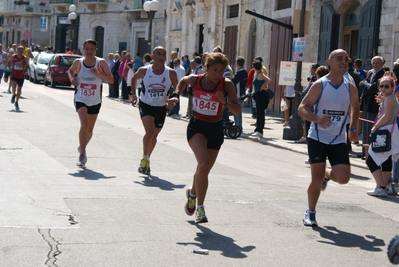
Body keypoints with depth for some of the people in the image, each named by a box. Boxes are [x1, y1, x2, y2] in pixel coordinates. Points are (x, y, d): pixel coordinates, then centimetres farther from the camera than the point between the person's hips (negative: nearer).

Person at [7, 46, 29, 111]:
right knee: (14, 85, -24)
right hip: (14, 75, -1)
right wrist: (9, 67, -5)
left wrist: (25, 68, -18)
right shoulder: (13, 57, -5)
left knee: (19, 89, 8)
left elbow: (27, 66, 4)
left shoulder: (25, 58, -6)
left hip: (21, 76, 1)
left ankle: (16, 102, 27)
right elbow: (8, 62, 11)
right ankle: (14, 95, 10)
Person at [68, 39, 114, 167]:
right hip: (81, 99, -1)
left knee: (90, 130, 14)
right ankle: (82, 154, -12)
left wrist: (98, 73, -24)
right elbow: (70, 71, 19)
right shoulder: (78, 62, -2)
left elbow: (111, 79, -11)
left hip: (95, 101, 1)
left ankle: (82, 148, 43)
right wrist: (72, 78, -2)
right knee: (84, 125, -21)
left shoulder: (101, 63, -7)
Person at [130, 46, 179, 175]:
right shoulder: (144, 70, -13)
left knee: (154, 135, 15)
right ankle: (144, 159, -5)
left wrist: (173, 99, -21)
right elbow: (134, 78, 9)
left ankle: (147, 159, 38)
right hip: (145, 105, -2)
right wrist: (134, 94, 1)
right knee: (150, 132, -22)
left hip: (161, 108, 2)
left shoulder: (171, 73, -13)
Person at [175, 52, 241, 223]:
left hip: (215, 129, 2)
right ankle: (200, 207, -12)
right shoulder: (195, 79, -8)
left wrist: (225, 102, -28)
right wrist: (177, 94, 1)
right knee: (204, 164, -24)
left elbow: (238, 111, -12)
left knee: (203, 170, 14)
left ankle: (192, 193, 47)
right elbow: (183, 81, 17)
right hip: (196, 127, -1)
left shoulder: (227, 85, -12)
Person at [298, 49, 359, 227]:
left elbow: (355, 108, 21)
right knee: (316, 179, -4)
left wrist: (352, 128, 11)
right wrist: (317, 119, -30)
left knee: (343, 178, -10)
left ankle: (327, 175, 26)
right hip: (317, 138, -3)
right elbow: (302, 108, -12)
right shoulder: (320, 85, -10)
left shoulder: (351, 88, 1)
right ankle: (310, 212, 18)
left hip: (338, 140, 3)